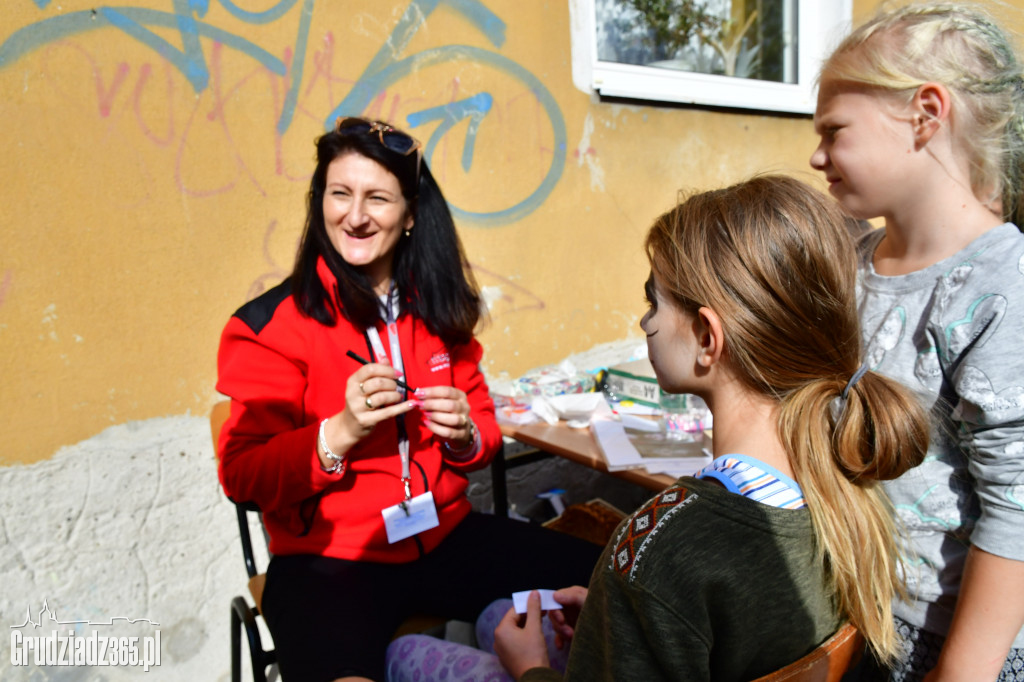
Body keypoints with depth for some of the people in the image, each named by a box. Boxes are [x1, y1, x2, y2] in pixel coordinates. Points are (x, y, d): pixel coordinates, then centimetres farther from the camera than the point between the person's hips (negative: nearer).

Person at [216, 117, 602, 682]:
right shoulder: (270, 324, -7)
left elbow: (483, 427, 14)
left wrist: (465, 437, -9)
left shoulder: (438, 309, 5)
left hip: (444, 537, 5)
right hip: (327, 562, -4)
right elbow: (241, 477, -8)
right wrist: (340, 432, -23)